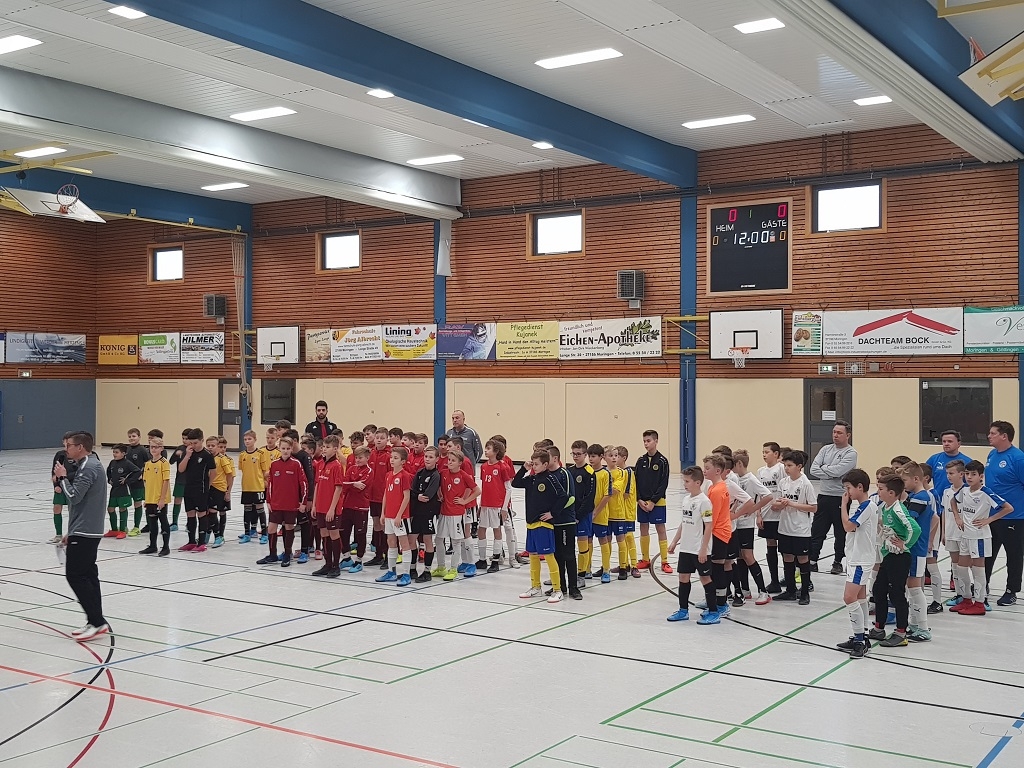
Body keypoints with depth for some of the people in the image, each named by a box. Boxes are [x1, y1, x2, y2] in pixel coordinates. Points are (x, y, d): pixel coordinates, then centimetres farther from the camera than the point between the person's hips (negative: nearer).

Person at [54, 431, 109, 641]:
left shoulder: (88, 468, -15)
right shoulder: (90, 465, 17)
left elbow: (74, 496, -22)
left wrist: (62, 477, -7)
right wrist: (71, 533, 24)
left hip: (83, 532, -10)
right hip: (89, 530, 10)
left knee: (75, 575, -8)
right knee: (87, 575, 10)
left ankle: (97, 621, -7)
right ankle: (96, 623, 12)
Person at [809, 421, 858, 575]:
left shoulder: (851, 453, -8)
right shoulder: (826, 449, 8)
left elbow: (837, 470, -22)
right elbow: (813, 469, -3)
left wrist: (823, 468, -7)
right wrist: (831, 474, -13)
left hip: (840, 498, -5)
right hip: (824, 495, 5)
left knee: (840, 533, 9)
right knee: (816, 530, 6)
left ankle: (837, 562, 20)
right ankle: (812, 561, 12)